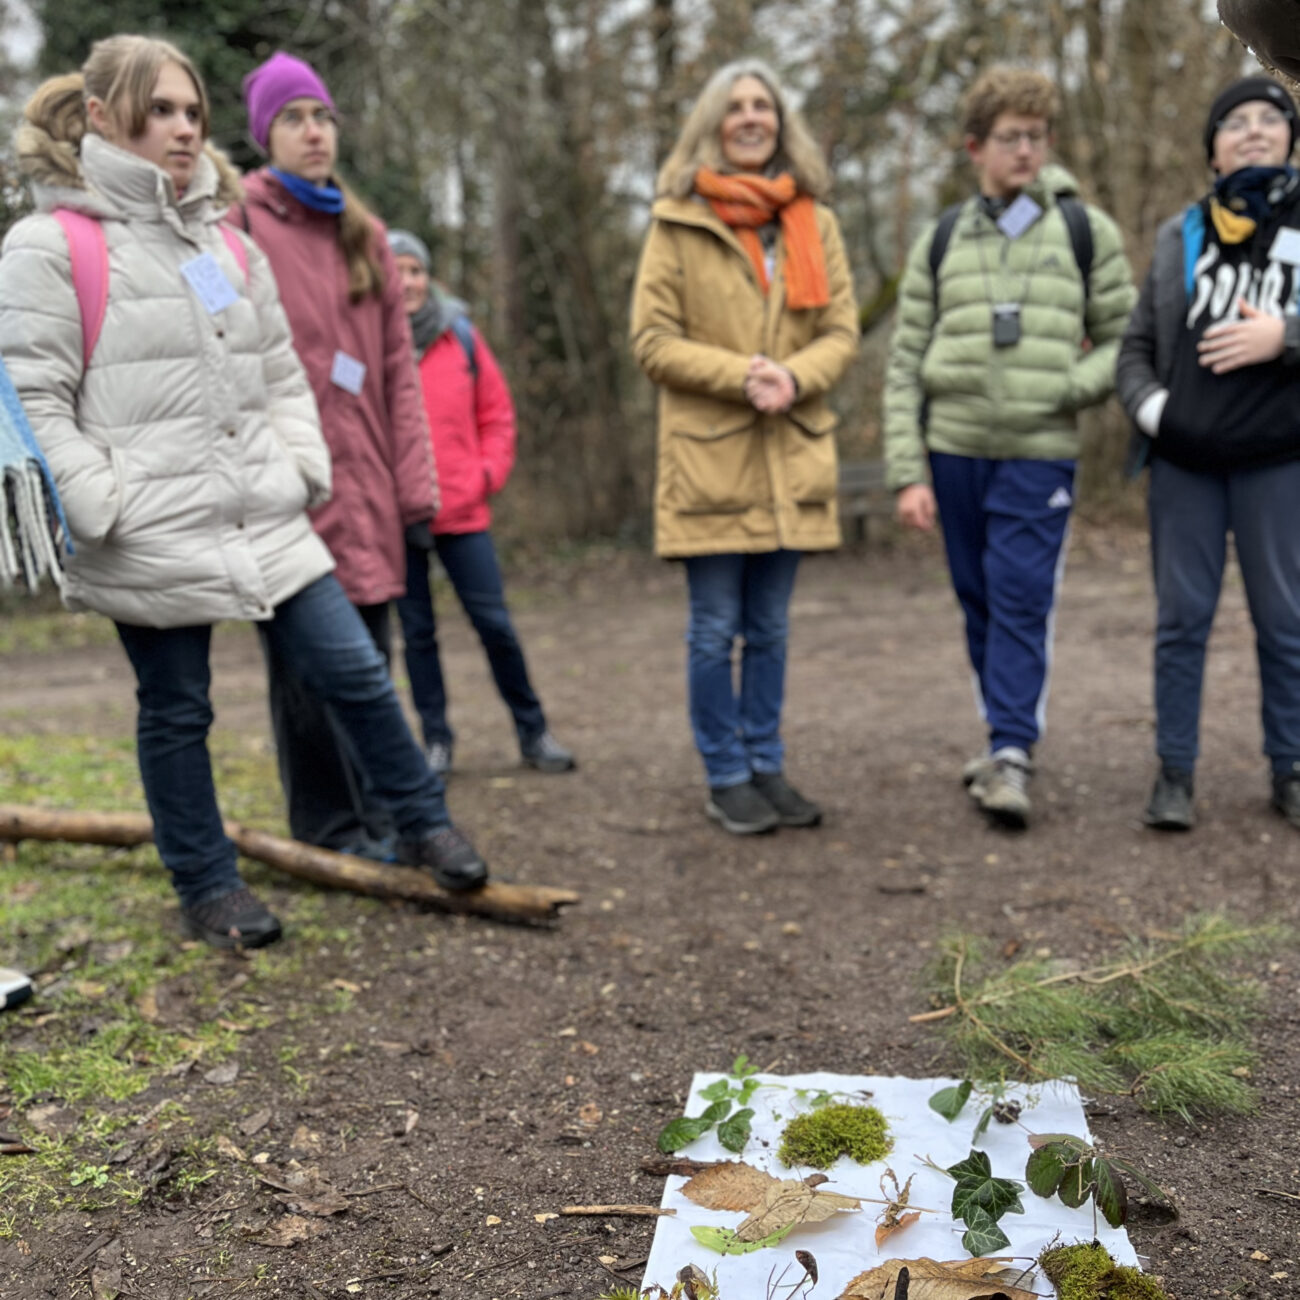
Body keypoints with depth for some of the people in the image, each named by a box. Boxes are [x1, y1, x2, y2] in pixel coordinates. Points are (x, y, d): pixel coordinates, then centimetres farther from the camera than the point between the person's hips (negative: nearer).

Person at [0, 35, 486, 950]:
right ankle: (208, 889, 25)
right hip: (151, 540, -5)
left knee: (356, 671, 4)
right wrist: (103, 508, -14)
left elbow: (282, 374, 18)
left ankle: (424, 824, 23)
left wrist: (301, 468, 7)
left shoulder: (226, 241, 15)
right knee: (177, 714, 8)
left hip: (265, 522, 5)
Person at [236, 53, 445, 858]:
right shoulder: (240, 225, -2)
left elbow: (398, 368, 12)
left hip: (364, 483, 5)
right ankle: (329, 828, 13)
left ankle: (373, 815, 23)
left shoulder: (365, 233, 15)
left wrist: (416, 485, 6)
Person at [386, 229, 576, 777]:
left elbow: (497, 413, 9)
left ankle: (533, 732, 14)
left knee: (495, 623, 2)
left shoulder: (460, 335, 5)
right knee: (417, 631, 7)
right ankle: (437, 741, 18)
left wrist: (489, 472, -1)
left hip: (462, 509, 1)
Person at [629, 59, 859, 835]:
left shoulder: (814, 219, 10)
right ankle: (727, 778, 15)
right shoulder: (678, 220, 1)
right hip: (708, 457, -3)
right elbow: (653, 341, -3)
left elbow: (843, 332, 7)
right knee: (716, 629, 2)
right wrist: (742, 375, -15)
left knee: (771, 628, 11)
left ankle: (767, 768, 22)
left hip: (792, 455, 3)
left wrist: (793, 377, -13)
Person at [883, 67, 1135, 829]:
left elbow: (1125, 339, 7)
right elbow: (906, 366, 5)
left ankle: (1012, 756, -4)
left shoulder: (1087, 232, 5)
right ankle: (1008, 737, 25)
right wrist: (908, 473, -2)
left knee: (1023, 603, -8)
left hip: (1040, 454, -2)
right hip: (954, 451, 3)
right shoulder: (941, 242, 8)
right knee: (980, 603, 10)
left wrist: (1071, 388, -13)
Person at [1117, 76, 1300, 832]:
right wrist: (1148, 403, -7)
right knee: (1182, 620, 5)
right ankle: (1175, 772, 13)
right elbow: (1137, 343, 10)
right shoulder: (1180, 236, 11)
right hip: (1184, 461, 1)